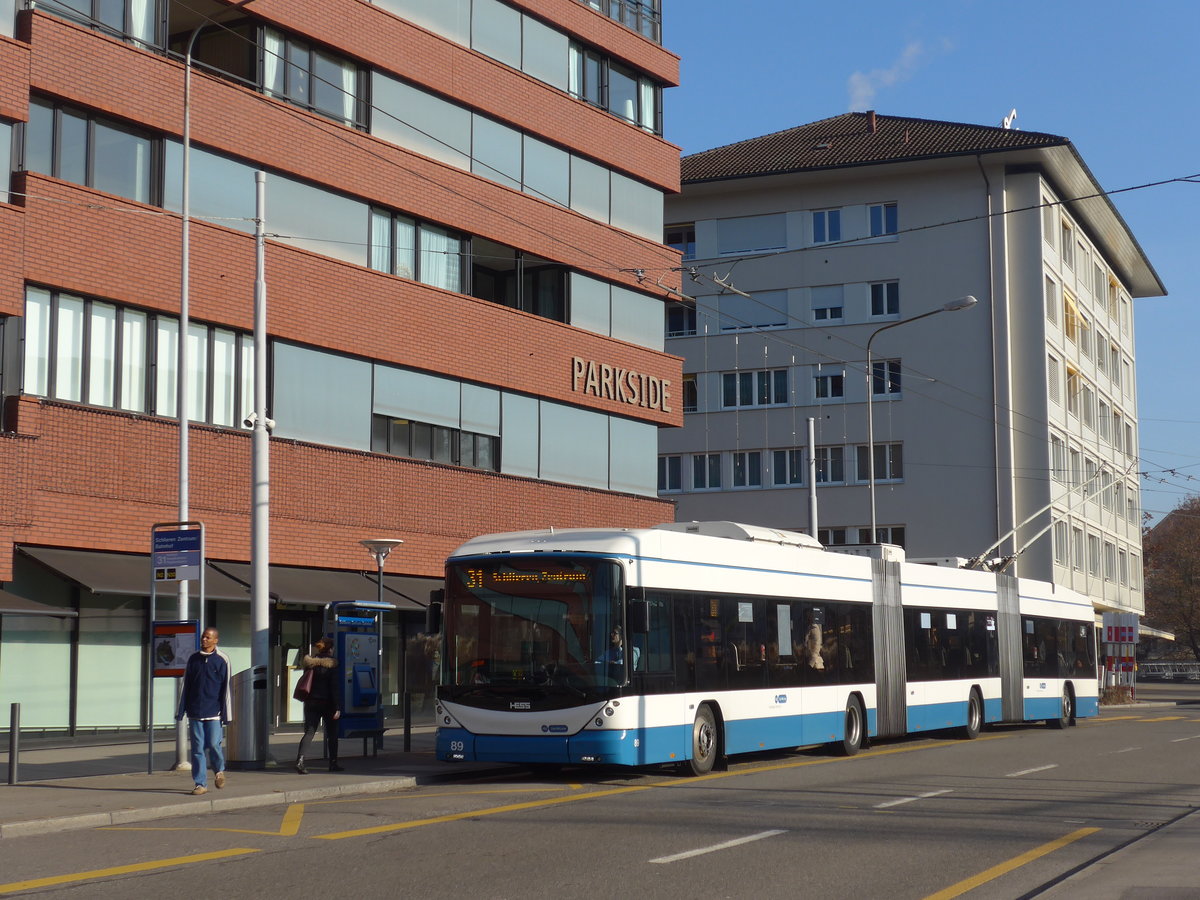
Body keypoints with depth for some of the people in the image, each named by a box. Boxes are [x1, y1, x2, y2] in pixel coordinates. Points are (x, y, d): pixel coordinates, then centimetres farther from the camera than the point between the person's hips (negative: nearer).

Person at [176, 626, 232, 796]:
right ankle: (200, 783, 6)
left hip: (214, 712, -3)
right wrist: (181, 711, 8)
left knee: (213, 744, -8)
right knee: (197, 748, 1)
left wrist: (225, 713, -4)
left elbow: (225, 687, 0)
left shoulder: (222, 660, 0)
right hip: (195, 711, 3)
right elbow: (186, 686, 12)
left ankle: (219, 771, 21)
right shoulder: (193, 659, 9)